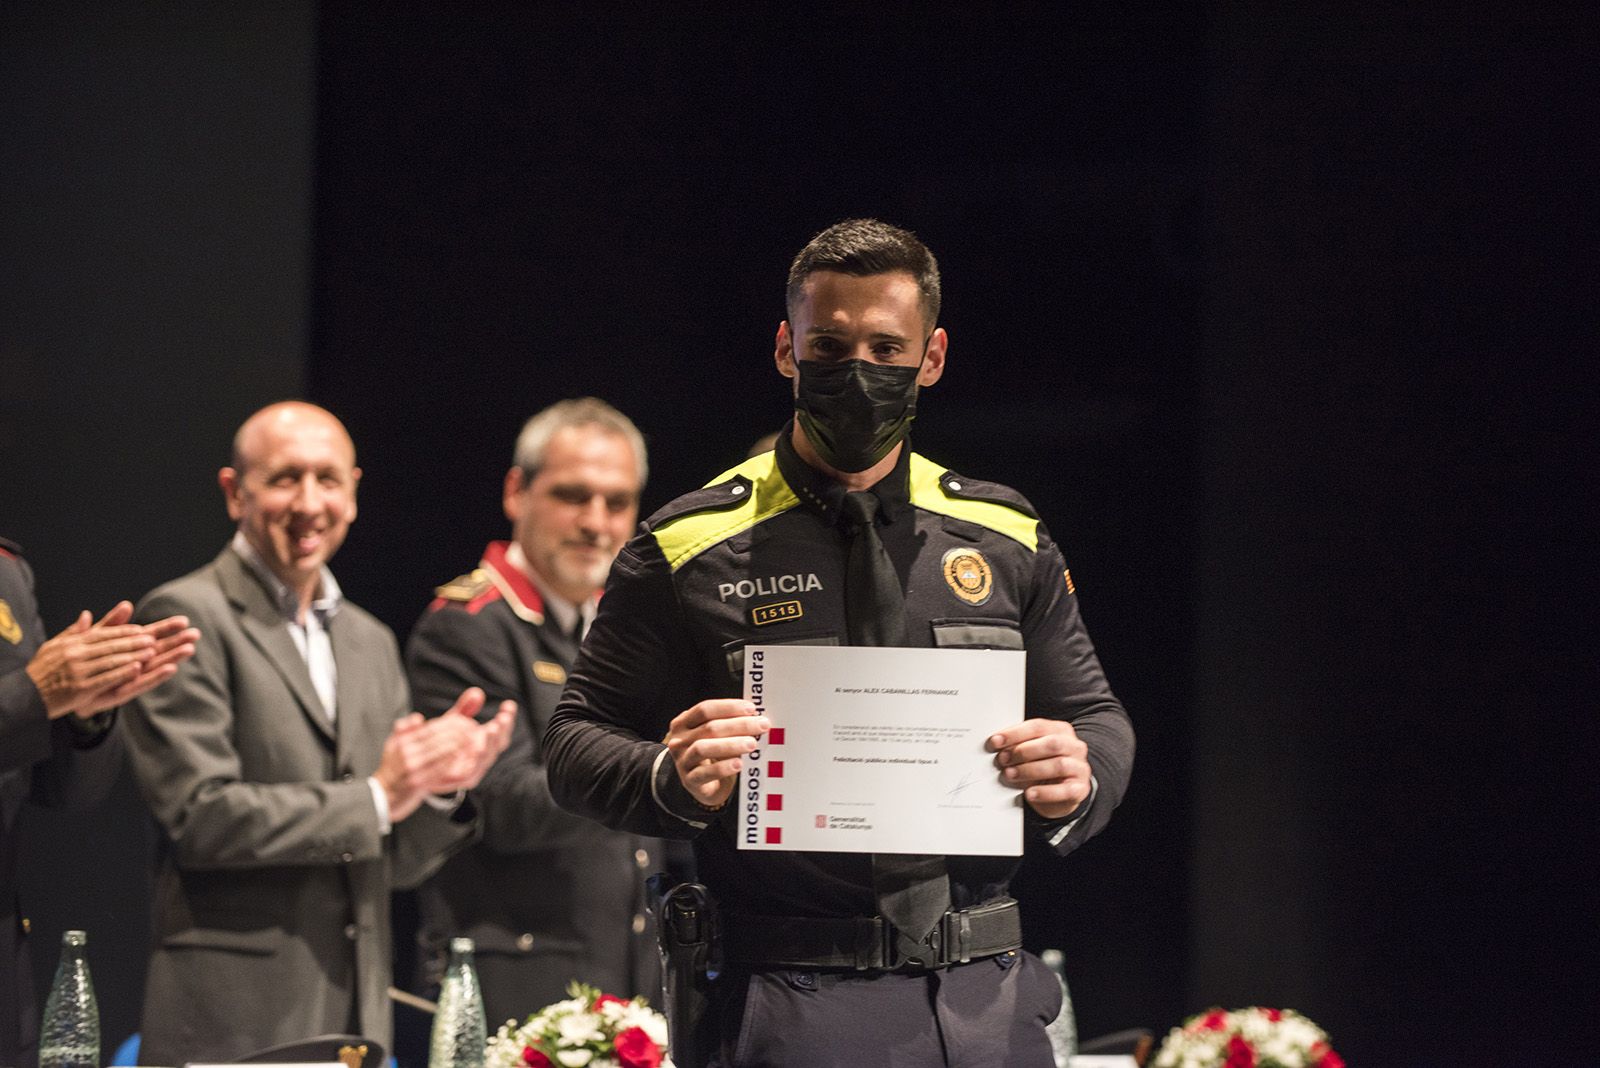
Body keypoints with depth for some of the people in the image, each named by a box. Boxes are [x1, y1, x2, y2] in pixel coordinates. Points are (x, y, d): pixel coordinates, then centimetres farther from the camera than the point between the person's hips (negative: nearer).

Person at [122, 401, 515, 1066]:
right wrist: (375, 798, -13)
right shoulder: (188, 618, -4)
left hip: (358, 1014, 6)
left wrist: (439, 789, -3)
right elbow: (199, 816, -13)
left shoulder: (371, 643, 18)